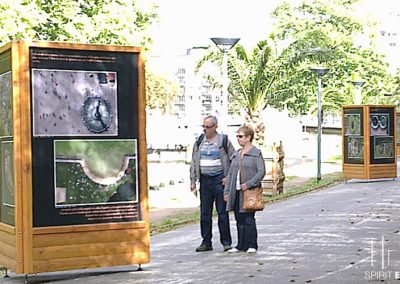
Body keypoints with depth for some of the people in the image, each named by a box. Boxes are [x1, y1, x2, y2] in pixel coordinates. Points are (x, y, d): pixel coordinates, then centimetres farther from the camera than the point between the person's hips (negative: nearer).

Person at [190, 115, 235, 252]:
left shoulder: (224, 141, -1)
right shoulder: (199, 141, 11)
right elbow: (194, 162, 13)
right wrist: (193, 181, 6)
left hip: (219, 179, -4)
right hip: (204, 179, 4)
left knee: (222, 211, -2)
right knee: (205, 212, 6)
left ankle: (226, 242, 5)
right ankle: (206, 242, 13)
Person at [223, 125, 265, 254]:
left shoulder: (256, 153, -3)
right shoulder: (236, 154, 16)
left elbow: (261, 172, -10)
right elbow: (230, 174, 17)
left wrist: (249, 184, -18)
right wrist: (226, 191, 11)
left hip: (250, 192, -6)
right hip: (236, 192, 6)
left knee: (249, 219, -4)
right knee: (239, 220, 8)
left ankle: (252, 245, 4)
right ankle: (241, 245, 15)